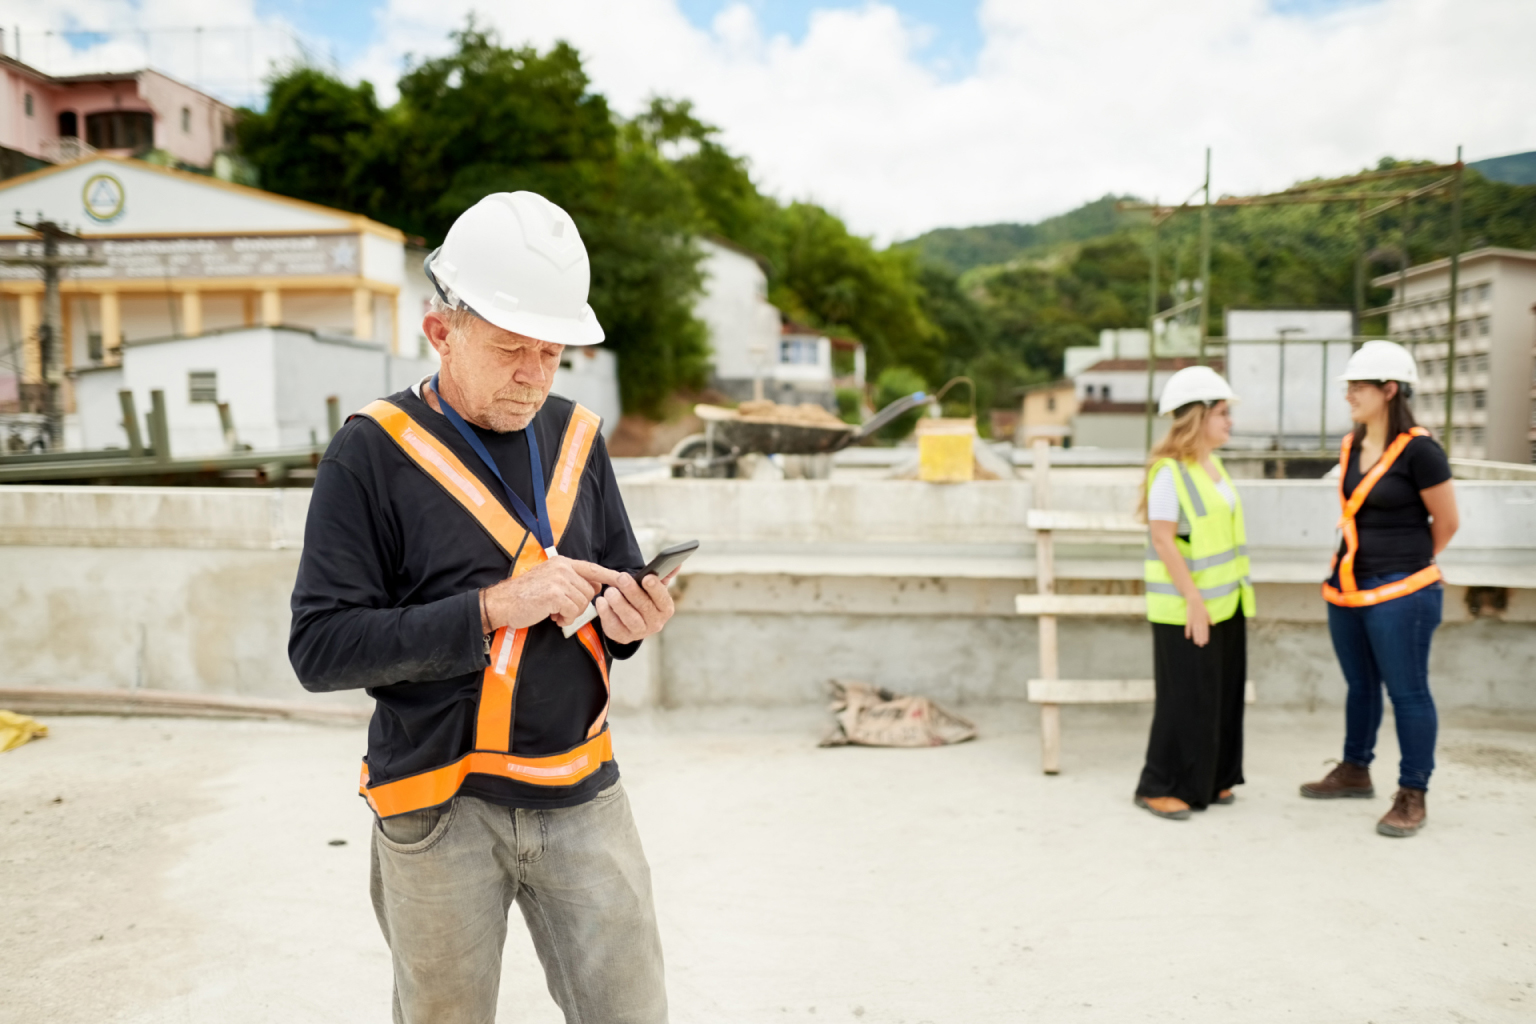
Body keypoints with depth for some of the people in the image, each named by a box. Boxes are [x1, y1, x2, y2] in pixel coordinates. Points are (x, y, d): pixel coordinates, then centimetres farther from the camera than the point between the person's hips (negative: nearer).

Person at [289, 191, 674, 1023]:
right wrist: (492, 608, -22)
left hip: (580, 795, 3)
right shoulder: (371, 454, -9)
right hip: (440, 808, -3)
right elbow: (320, 648, -14)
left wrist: (628, 617, -9)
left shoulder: (575, 437, 5)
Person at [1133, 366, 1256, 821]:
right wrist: (1193, 601, -21)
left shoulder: (1213, 466, 11)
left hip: (1224, 603, 9)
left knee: (1224, 694, 14)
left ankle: (1210, 780, 26)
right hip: (1186, 608, -9)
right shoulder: (1169, 470, -16)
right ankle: (1160, 787, 9)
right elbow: (1163, 541, -20)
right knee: (1186, 699, -3)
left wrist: (1237, 594, 17)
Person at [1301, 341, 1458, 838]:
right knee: (1360, 685, 19)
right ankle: (1355, 771, 34)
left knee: (1407, 691, 2)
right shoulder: (1351, 447, 7)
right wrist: (1368, 558, 15)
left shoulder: (1418, 450, -14)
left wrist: (1406, 565, 8)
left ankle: (1412, 797, 12)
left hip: (1399, 593, -7)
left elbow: (1446, 524, -5)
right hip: (1347, 588, 7)